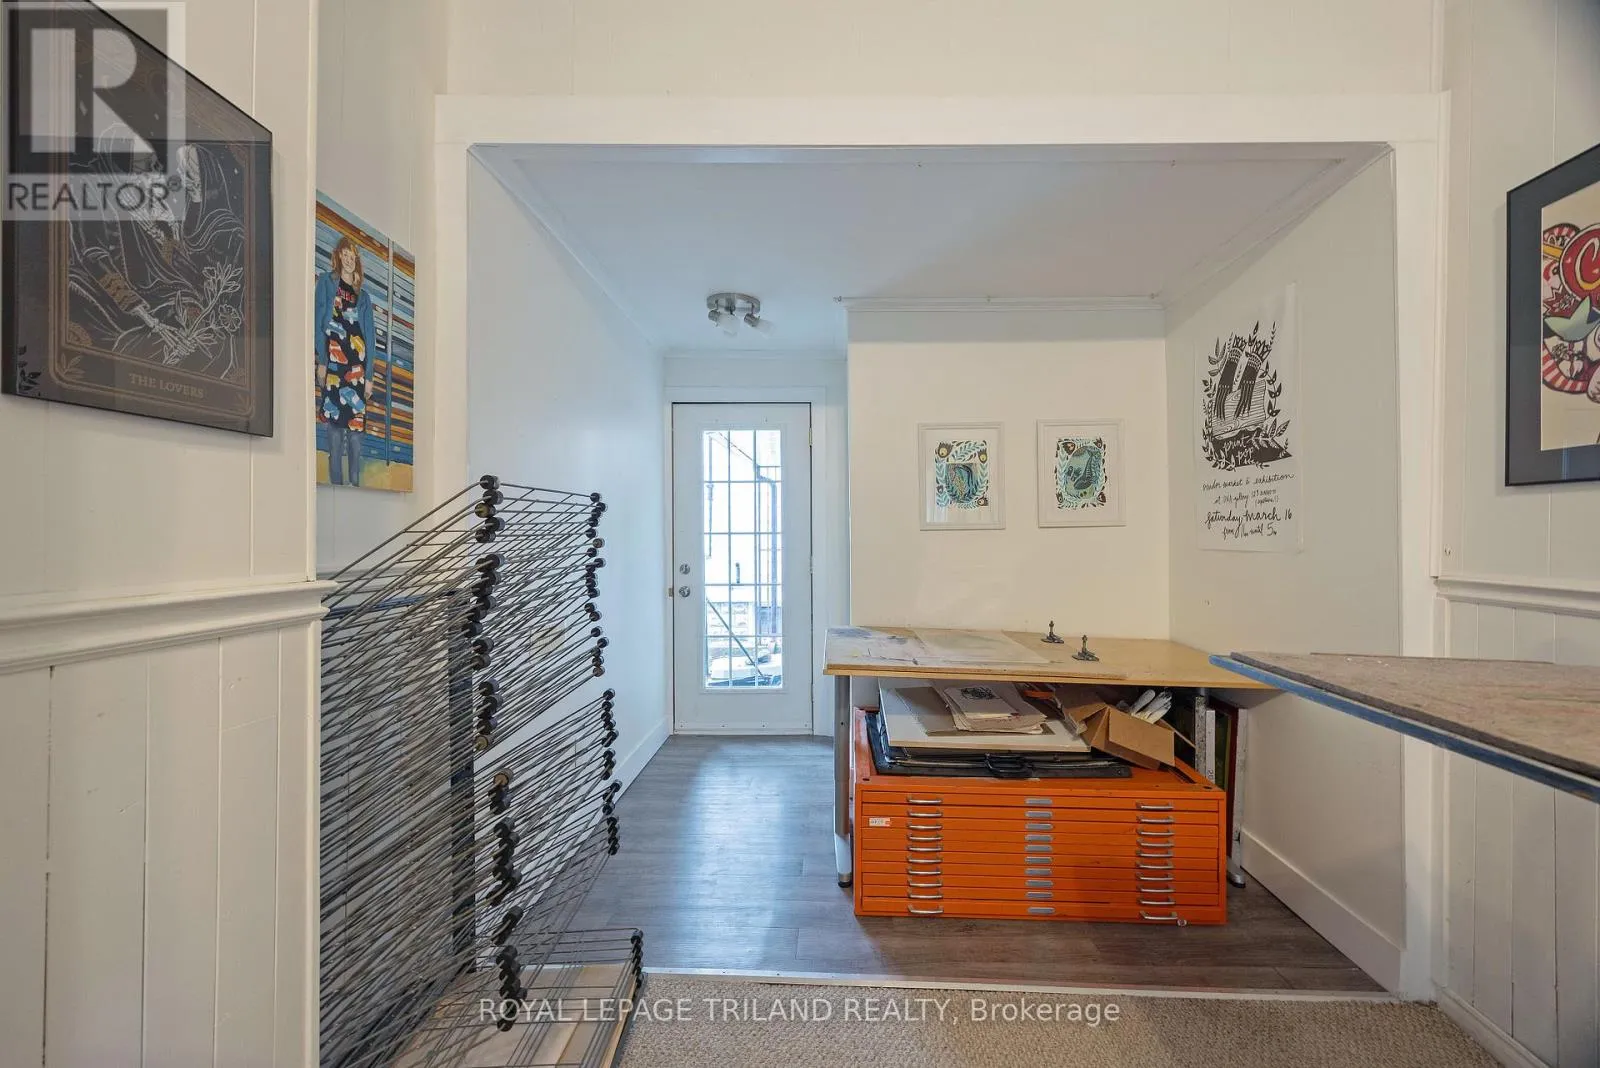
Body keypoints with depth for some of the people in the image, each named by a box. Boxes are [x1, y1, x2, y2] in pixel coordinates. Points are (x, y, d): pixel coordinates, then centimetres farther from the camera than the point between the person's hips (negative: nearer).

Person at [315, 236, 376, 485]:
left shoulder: (363, 296, 20)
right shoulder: (326, 281, 11)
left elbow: (369, 336, 14)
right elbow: (318, 322, 3)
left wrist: (369, 376, 6)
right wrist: (321, 361, -8)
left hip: (357, 365, 3)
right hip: (333, 362, -3)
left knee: (356, 424, 0)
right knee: (335, 423, -8)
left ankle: (355, 483, 5)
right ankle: (337, 483, -6)